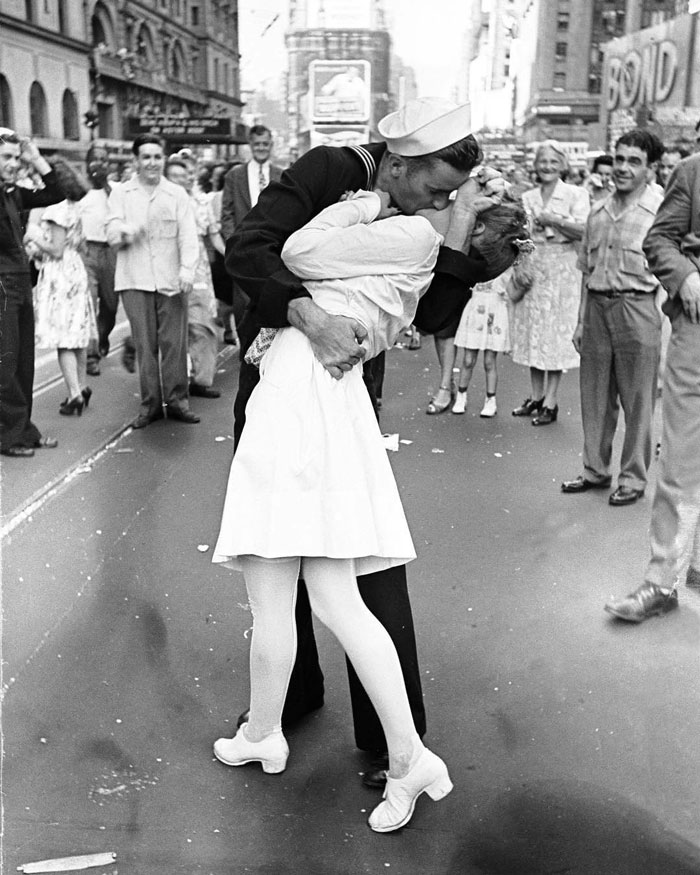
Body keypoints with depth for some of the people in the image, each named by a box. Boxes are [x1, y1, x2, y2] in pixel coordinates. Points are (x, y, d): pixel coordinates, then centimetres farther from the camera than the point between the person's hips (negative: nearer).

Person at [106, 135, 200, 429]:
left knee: (174, 343, -1)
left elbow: (188, 234, 2)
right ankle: (150, 404, 8)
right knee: (144, 344, 0)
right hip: (135, 280, 0)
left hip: (171, 280, 0)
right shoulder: (121, 194, 9)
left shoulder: (177, 194, 10)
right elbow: (113, 236, 1)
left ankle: (176, 400, 9)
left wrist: (187, 268, -12)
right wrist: (127, 230, -22)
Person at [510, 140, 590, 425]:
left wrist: (553, 220, -15)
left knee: (556, 332, -4)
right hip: (531, 266, 5)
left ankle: (550, 402, 0)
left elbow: (584, 230, -11)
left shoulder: (576, 194, 0)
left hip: (562, 268, -5)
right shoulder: (527, 197, 13)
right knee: (532, 330, 6)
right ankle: (535, 396, 16)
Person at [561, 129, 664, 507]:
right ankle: (595, 470, 26)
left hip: (637, 309, -5)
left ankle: (633, 478, 16)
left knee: (637, 401, 3)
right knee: (594, 396, 12)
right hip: (597, 307, 6)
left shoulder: (660, 211, -7)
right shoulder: (598, 211, 11)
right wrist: (581, 320, 13)